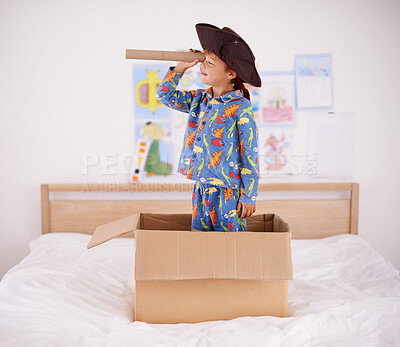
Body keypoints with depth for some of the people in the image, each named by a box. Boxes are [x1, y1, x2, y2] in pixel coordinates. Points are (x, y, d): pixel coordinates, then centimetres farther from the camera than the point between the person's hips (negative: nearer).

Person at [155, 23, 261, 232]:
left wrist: (249, 197, -11)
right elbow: (165, 95, 20)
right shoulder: (198, 100, 8)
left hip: (228, 190, -7)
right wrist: (181, 67, 9)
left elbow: (250, 155, -11)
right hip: (200, 188, 7)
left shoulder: (241, 108, -11)